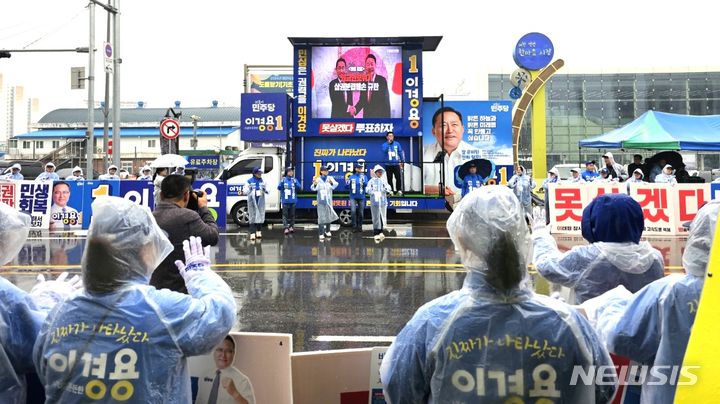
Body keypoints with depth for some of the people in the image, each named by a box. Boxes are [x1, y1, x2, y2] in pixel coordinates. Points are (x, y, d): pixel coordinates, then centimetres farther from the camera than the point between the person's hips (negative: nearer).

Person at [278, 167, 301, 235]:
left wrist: (295, 183, -21)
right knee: (285, 214, -5)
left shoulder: (294, 179, 4)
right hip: (285, 200, -2)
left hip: (293, 200, 2)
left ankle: (291, 226, 17)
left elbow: (298, 188, -5)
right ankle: (285, 227, -6)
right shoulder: (283, 179, 1)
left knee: (292, 214, 8)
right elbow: (279, 188, -4)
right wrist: (282, 182, -20)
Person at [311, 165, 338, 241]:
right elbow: (313, 188, -17)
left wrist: (332, 183, -40)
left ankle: (327, 231, 30)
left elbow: (335, 185, -16)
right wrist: (314, 184, -40)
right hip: (321, 201, -3)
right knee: (321, 217, -7)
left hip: (329, 200, 3)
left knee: (329, 216, 13)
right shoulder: (318, 179, -4)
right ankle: (321, 234, -5)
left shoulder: (330, 178, 2)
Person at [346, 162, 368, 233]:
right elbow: (348, 187, 7)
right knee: (353, 211, -14)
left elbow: (366, 184, -15)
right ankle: (354, 226, -3)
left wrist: (363, 180, -34)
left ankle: (360, 227, 20)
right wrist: (347, 183, -13)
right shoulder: (351, 177, 4)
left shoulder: (364, 176, 1)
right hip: (353, 197, 0)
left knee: (361, 213, 6)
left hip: (361, 197, 0)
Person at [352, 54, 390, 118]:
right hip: (366, 115, 4)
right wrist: (355, 109, -8)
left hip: (379, 116, -3)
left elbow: (386, 101, -6)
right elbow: (362, 100, 11)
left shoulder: (382, 80, -4)